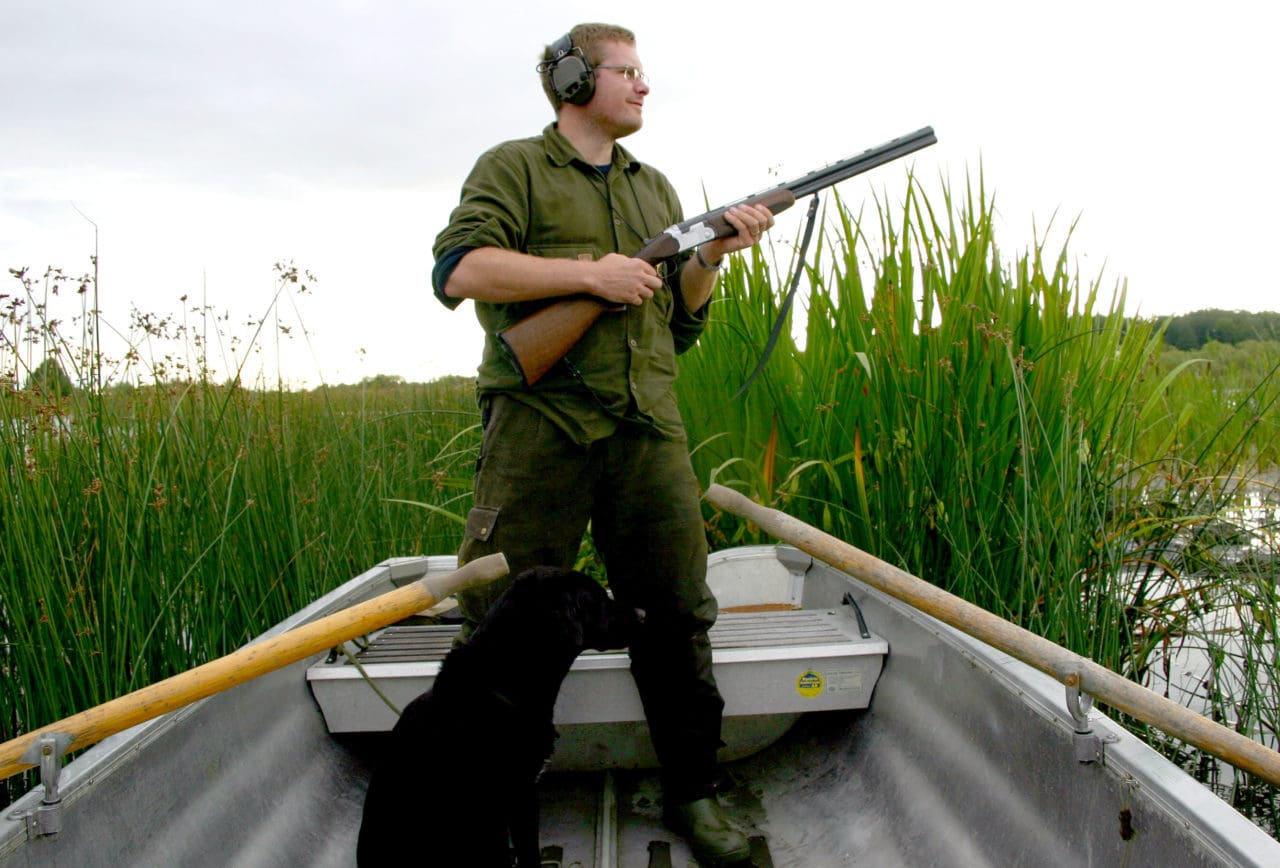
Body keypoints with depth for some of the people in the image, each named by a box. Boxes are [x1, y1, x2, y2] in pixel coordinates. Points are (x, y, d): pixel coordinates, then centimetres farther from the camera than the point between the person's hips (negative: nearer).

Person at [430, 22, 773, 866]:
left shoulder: (655, 188, 23)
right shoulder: (513, 167, 6)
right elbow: (458, 270, -11)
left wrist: (712, 255, 3)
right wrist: (591, 271, -13)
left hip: (647, 425, 5)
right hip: (539, 422, -5)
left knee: (677, 612, 5)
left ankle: (693, 792, 19)